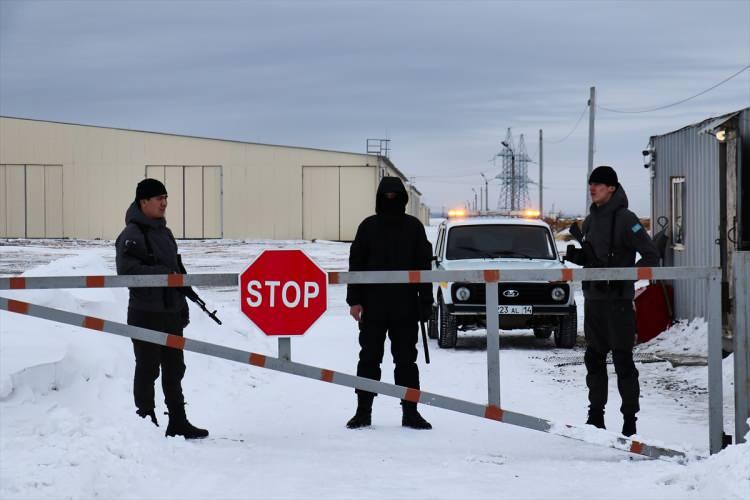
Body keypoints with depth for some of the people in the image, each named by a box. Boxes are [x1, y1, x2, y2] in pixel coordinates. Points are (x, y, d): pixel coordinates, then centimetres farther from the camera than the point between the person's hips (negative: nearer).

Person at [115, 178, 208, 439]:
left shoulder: (163, 232, 16)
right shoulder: (132, 235, -11)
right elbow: (126, 270, -22)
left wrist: (183, 309, 20)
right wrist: (163, 274, -22)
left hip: (171, 312, 8)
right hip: (146, 314, -8)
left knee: (174, 369, 12)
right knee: (148, 369, -2)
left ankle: (178, 422, 20)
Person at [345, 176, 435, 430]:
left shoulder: (414, 227, 6)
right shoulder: (368, 226, 5)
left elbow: (424, 266, 6)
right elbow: (356, 264, 4)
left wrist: (425, 302, 0)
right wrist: (355, 300, -4)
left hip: (405, 307, 0)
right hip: (372, 306, 0)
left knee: (406, 360, 4)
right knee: (369, 359, 4)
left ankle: (410, 412, 8)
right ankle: (363, 411, 10)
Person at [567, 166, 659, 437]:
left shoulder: (625, 219, -11)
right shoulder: (590, 221, 13)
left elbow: (651, 257, -13)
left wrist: (623, 279, -21)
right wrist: (579, 257, 2)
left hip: (618, 301, -8)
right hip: (593, 300, 8)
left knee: (623, 361, -5)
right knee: (594, 358, 11)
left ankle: (630, 420, -1)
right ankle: (596, 415, 20)